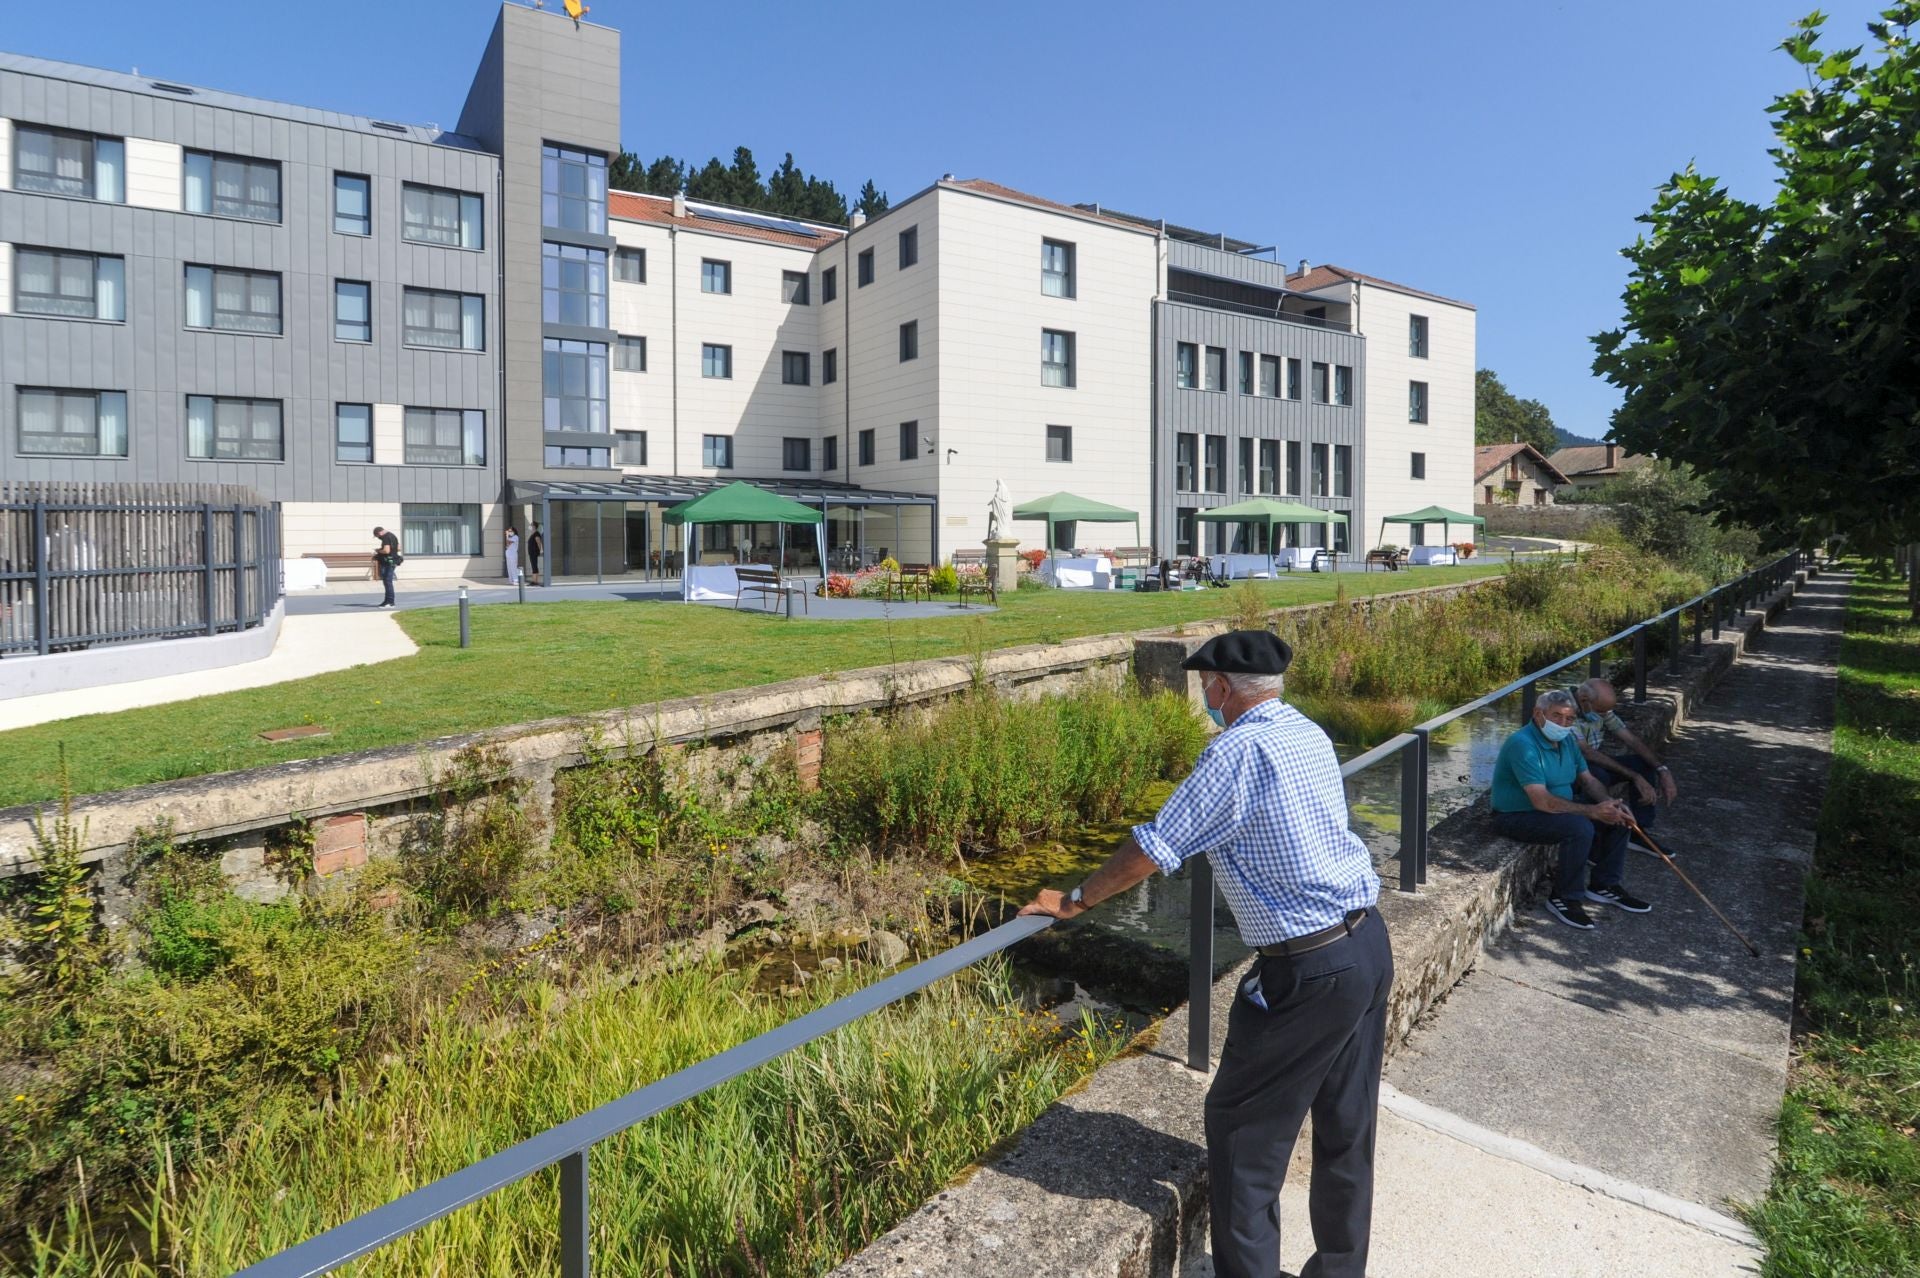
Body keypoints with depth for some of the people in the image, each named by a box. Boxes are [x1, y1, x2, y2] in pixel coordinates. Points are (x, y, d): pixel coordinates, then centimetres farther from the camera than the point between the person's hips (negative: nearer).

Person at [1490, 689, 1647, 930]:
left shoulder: (1567, 740, 6)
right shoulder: (1523, 745, -25)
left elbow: (1587, 780, 12)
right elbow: (1542, 801, -29)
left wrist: (1609, 803, -8)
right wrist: (1592, 811, -28)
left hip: (1559, 808, 10)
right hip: (1516, 817, -10)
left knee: (1618, 815, 3)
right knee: (1580, 827, -31)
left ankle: (1605, 885, 16)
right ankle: (1564, 899, -14)